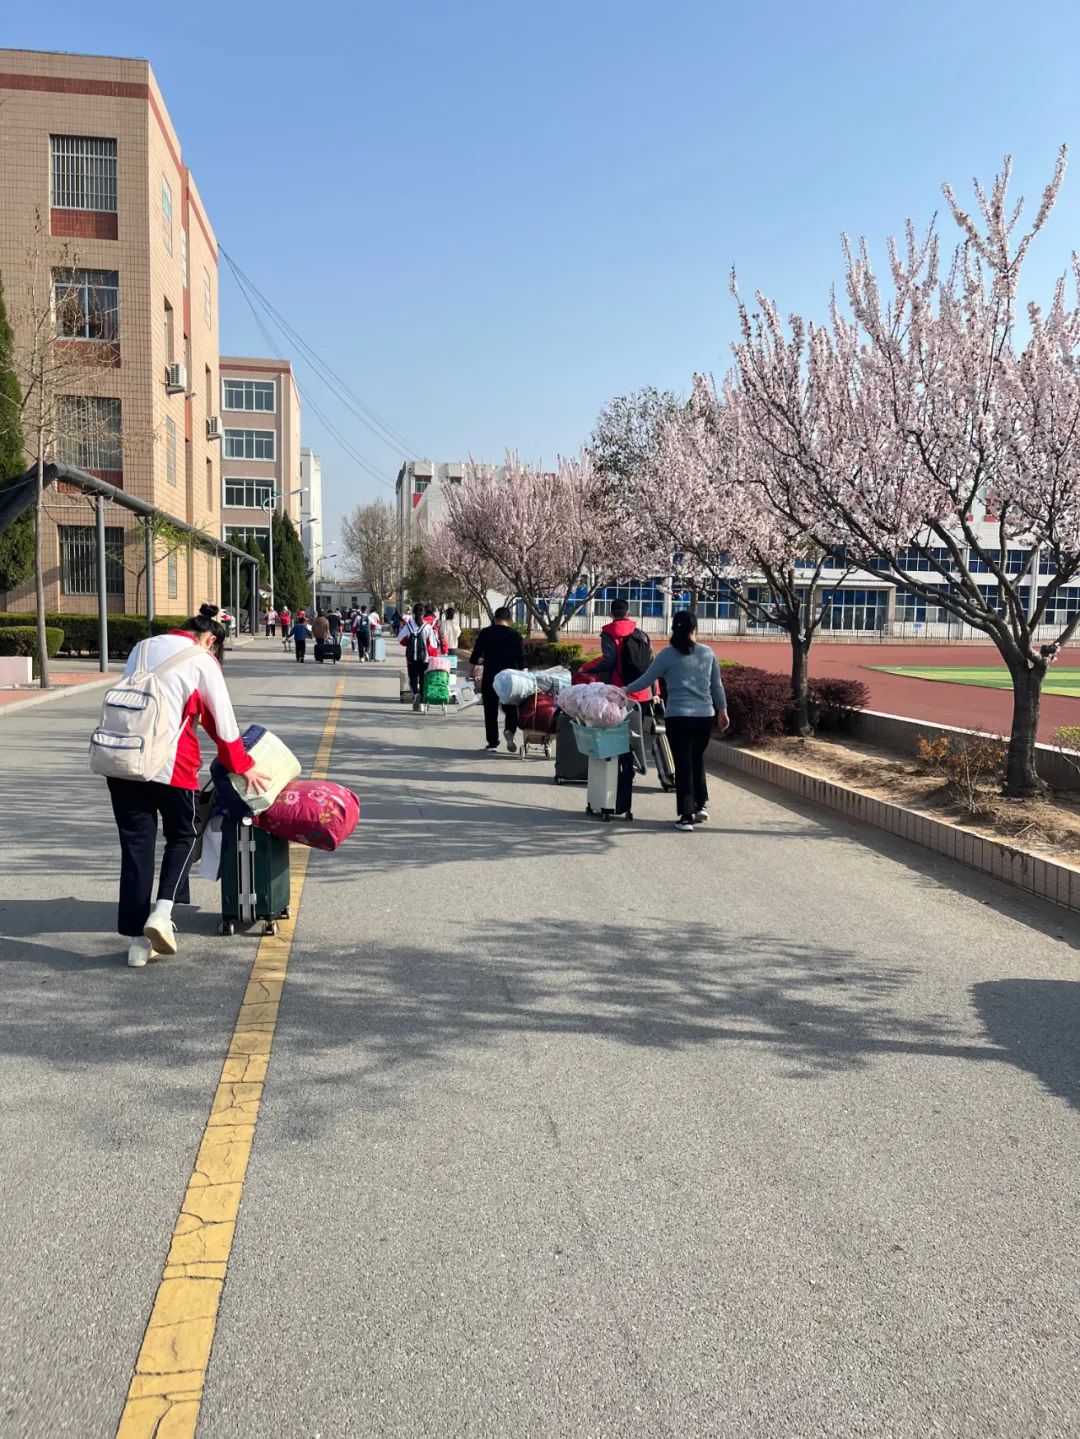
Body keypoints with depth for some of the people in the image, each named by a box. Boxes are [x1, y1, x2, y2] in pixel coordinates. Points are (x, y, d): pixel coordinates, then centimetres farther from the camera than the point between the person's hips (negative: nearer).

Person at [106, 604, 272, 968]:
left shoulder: (142, 649, 17)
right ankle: (161, 913, -2)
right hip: (170, 764, -5)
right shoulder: (202, 662, 0)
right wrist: (243, 766, 15)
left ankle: (138, 942, 11)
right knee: (182, 836, 17)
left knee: (135, 845, 9)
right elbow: (223, 722, 3)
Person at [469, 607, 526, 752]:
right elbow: (521, 658, -2)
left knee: (490, 710, 7)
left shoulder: (485, 633, 2)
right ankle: (510, 730, -18)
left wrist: (473, 669, 13)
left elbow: (476, 653, 3)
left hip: (489, 676, 0)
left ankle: (492, 742, 7)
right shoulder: (515, 635, 0)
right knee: (511, 708, 10)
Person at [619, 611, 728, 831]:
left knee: (683, 765, 1)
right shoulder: (707, 653, 4)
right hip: (705, 716, 3)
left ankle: (686, 817, 0)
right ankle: (701, 804, 20)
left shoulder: (668, 655, -5)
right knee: (697, 760, 21)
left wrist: (626, 690, 14)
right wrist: (722, 710, 20)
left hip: (679, 717, -3)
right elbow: (717, 685, 10)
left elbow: (646, 680, -1)